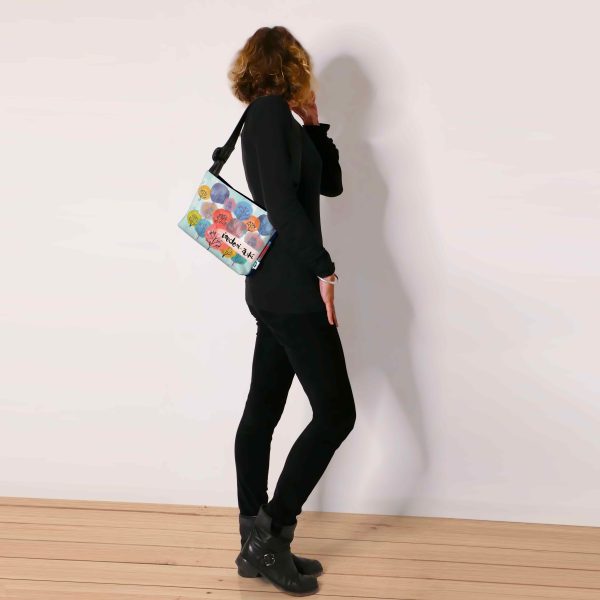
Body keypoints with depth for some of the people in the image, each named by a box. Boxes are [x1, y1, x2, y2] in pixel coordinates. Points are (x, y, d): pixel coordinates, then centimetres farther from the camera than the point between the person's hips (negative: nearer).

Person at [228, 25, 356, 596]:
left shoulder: (275, 119, 17)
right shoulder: (270, 111, -11)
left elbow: (330, 182, 20)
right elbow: (281, 200, -20)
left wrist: (313, 124, 12)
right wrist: (321, 268, -17)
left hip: (276, 288, 10)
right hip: (292, 287, -10)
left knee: (262, 411, 9)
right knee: (336, 412, -7)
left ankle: (257, 547, 16)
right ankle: (271, 533, 0)